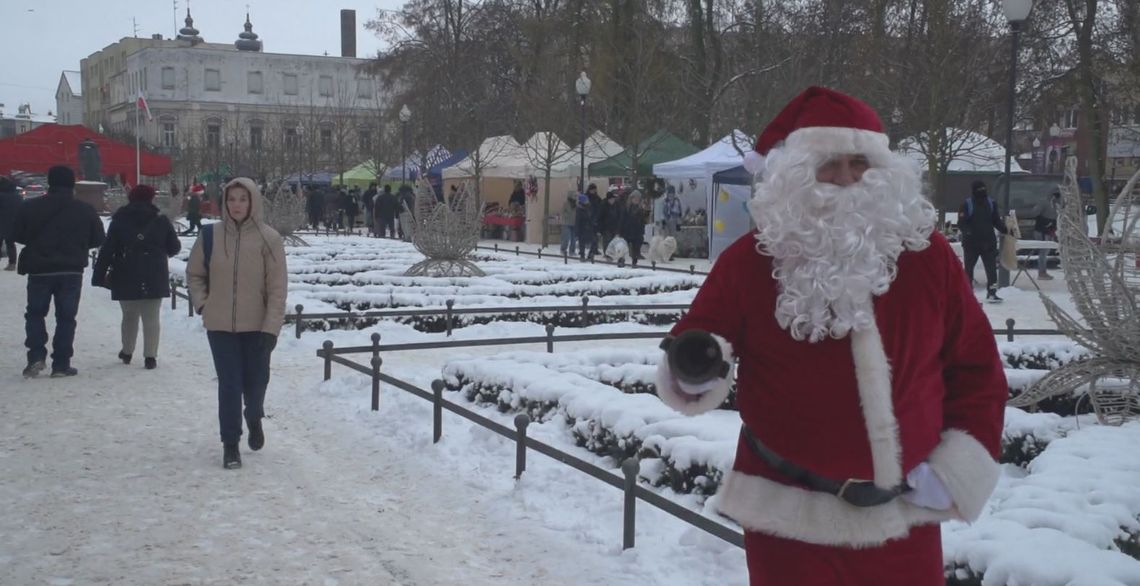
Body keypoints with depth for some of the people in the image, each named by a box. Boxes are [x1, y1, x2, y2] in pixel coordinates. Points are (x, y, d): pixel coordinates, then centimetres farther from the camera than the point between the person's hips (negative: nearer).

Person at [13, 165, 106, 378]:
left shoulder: (30, 207, -5)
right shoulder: (85, 210, -4)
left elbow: (16, 235, 1)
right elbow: (97, 239, 2)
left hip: (39, 270, 0)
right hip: (72, 271, 0)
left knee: (35, 313, 14)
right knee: (66, 317, 7)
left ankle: (36, 356, 0)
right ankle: (61, 364, 6)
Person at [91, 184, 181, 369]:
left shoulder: (119, 221, 1)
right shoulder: (161, 221, 0)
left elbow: (107, 250, -2)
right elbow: (174, 247, 7)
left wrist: (99, 275, 0)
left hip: (126, 279, 1)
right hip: (154, 279, -1)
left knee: (129, 316, 18)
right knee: (151, 318, 3)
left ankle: (127, 352, 28)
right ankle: (150, 356, -4)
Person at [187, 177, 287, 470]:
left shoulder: (268, 239, -9)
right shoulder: (211, 236, -2)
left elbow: (277, 287, -9)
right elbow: (194, 273, 13)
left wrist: (271, 327, -14)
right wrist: (202, 303, 0)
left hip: (256, 326, -1)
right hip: (220, 325, 1)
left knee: (255, 381, 11)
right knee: (229, 384, 0)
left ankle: (254, 419, 43)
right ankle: (230, 444, 11)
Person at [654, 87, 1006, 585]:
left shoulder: (926, 254, 0)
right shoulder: (751, 259, -6)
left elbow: (976, 367, 6)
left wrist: (962, 464, -2)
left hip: (904, 516, 2)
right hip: (790, 516, -2)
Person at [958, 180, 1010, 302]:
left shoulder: (991, 203, 7)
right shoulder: (967, 205, -6)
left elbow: (996, 221, 14)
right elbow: (961, 223, -10)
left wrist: (1005, 230, 1)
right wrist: (967, 231, -27)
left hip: (988, 242, 3)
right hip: (971, 242, -3)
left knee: (992, 267, -4)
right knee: (968, 268, 7)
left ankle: (991, 292, -1)